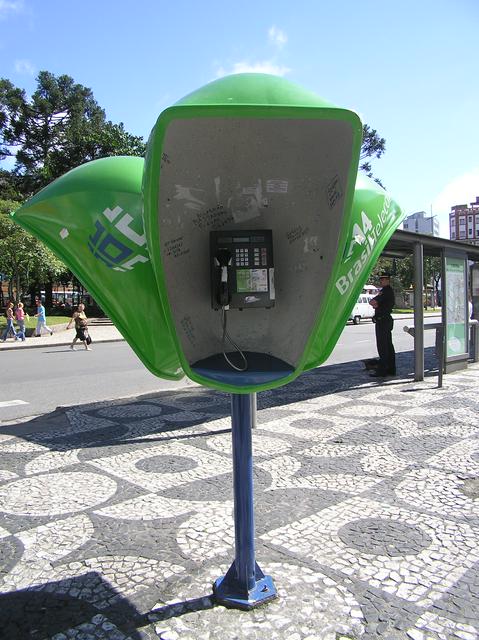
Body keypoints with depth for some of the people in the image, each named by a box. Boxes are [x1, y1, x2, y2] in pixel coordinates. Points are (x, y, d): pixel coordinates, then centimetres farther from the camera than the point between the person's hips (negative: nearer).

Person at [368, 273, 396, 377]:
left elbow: (372, 302, -17)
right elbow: (373, 303, 15)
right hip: (386, 320, 11)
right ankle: (391, 369, 19)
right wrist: (376, 304, -5)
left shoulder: (386, 290, -13)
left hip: (382, 320, -11)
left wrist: (374, 302, 3)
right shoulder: (389, 291, 19)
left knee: (382, 346, -9)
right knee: (388, 345, 13)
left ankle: (381, 370, -8)